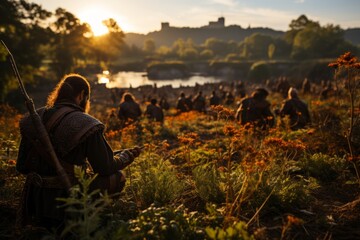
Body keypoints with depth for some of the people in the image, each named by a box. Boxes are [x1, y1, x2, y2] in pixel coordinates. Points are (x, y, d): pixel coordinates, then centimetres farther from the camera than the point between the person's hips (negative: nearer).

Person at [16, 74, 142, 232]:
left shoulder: (32, 119, 2)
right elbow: (107, 168, -10)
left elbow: (21, 167, 8)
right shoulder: (85, 125, -15)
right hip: (67, 204, -6)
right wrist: (128, 154, 6)